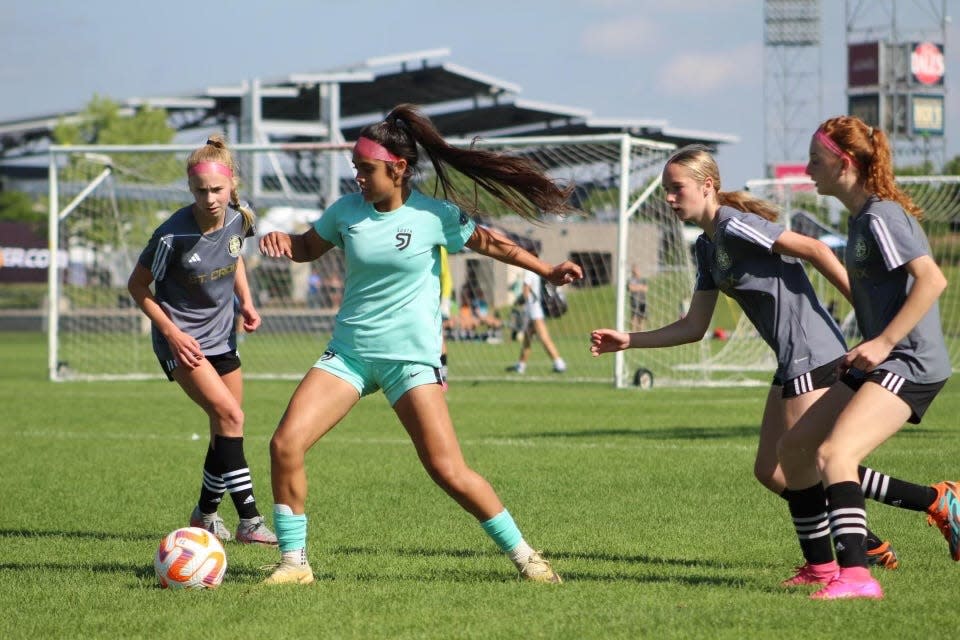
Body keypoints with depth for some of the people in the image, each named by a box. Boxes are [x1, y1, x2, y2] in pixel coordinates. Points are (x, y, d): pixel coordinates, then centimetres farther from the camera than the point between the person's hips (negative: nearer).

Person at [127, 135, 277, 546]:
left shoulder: (239, 219, -9)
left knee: (226, 430, 11)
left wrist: (246, 302, 4)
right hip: (183, 341, -6)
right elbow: (137, 285, -11)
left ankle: (205, 515, 31)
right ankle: (249, 520, -21)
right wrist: (171, 332, -17)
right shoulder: (173, 235, -24)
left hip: (221, 336, 6)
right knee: (230, 417, -21)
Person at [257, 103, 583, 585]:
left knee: (449, 472, -12)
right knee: (286, 443, -13)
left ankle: (523, 555, 5)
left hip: (411, 356, -4)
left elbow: (491, 244, 8)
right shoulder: (347, 210, 2)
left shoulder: (434, 216, -7)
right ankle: (293, 561, -1)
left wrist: (547, 271, 4)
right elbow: (309, 247, 19)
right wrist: (282, 242, -3)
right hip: (348, 351, 4)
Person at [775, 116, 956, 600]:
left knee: (832, 454, -26)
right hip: (880, 363, 11)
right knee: (793, 450, 10)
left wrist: (884, 341, -25)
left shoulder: (882, 216, -14)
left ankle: (855, 576, -31)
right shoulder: (860, 218, 16)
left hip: (911, 364, -11)